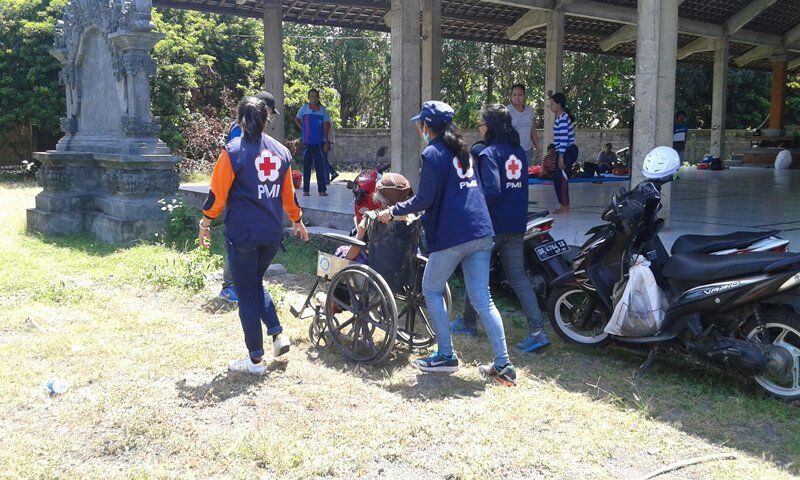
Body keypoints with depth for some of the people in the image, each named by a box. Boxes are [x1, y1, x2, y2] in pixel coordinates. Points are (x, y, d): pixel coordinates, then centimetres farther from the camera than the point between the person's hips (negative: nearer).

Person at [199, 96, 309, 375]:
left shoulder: (233, 151, -9)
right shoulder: (281, 151, 6)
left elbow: (217, 194, -8)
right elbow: (288, 194, 15)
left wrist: (205, 224, 4)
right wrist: (297, 220, 29)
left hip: (242, 234, -5)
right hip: (272, 234, 5)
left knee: (247, 293, 4)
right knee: (256, 284, 24)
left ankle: (256, 360, 9)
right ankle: (278, 335, 10)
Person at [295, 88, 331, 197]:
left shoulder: (322, 109, 3)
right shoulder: (304, 108, 3)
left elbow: (326, 125, 5)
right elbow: (297, 119, 17)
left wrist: (326, 141, 1)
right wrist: (303, 129, 4)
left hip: (319, 142, 0)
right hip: (307, 142, 0)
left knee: (320, 166, 0)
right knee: (306, 166, 4)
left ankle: (322, 190, 5)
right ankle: (306, 190, 10)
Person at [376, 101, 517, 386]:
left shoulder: (433, 153, -7)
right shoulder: (462, 151, 19)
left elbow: (424, 200, -12)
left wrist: (393, 212, 2)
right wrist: (413, 210, 33)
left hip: (451, 235, -7)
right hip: (481, 233, 7)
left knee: (432, 290, 11)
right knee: (482, 299, 6)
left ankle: (446, 356, 11)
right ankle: (503, 366, 3)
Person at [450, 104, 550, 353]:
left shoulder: (489, 153, -14)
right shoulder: (519, 152, 10)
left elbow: (491, 190, -24)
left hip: (491, 225, -6)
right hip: (517, 225, 7)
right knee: (518, 276, 6)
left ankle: (468, 323, 26)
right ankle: (537, 330, -5)